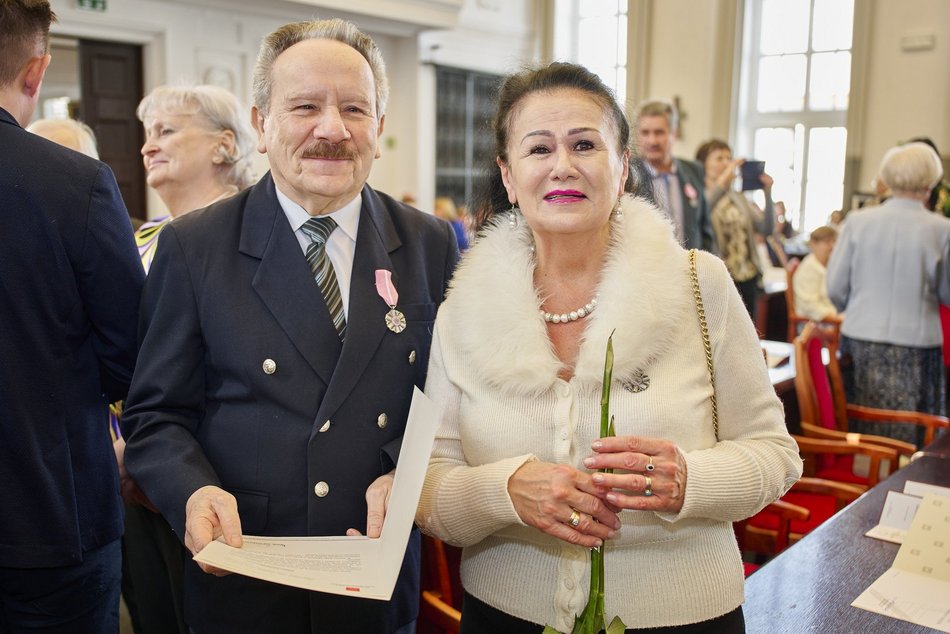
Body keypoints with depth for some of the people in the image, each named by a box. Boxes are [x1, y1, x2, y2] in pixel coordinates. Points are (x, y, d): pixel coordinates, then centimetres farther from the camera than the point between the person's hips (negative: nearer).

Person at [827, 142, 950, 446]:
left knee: (859, 431, 12)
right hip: (916, 345, -2)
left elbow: (835, 288, 0)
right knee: (909, 438, 6)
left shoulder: (858, 221, -4)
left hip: (861, 343, 2)